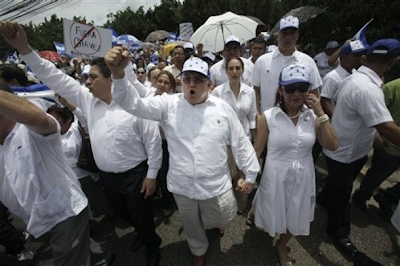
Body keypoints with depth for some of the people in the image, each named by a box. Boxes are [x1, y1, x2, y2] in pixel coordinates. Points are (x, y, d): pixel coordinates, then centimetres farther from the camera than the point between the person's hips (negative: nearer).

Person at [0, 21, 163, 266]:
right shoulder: (88, 100, -1)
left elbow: (153, 141, -17)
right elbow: (56, 78, 0)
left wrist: (152, 175, -13)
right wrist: (26, 49, -11)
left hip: (134, 175, -6)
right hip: (106, 176, 7)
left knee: (142, 216, 13)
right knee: (123, 214, 27)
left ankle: (152, 246, 44)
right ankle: (144, 235, 56)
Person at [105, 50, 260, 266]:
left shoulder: (222, 108, -7)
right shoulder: (169, 104, -8)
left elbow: (240, 143, -2)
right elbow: (135, 104, -20)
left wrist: (250, 175, 3)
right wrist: (118, 74, -38)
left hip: (216, 185, 0)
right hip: (182, 186, 1)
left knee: (221, 222, 20)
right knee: (192, 227, 25)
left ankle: (214, 222, 58)